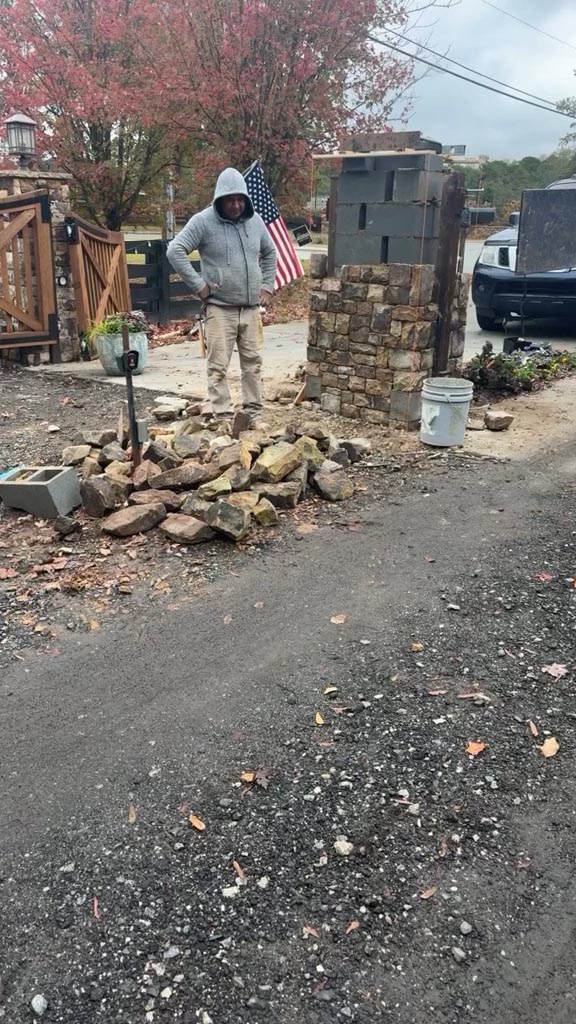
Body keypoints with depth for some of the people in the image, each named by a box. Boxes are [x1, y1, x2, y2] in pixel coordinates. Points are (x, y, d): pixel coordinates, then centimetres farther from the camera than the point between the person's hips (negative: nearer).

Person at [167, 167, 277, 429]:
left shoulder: (255, 220, 9)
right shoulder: (203, 221, -7)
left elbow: (270, 253, 23)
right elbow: (175, 251, -11)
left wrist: (267, 286, 13)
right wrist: (198, 285, -13)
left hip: (251, 307, 5)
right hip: (220, 308, -5)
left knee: (252, 363, 9)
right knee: (219, 366, -4)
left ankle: (254, 414, 18)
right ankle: (224, 418, 1)